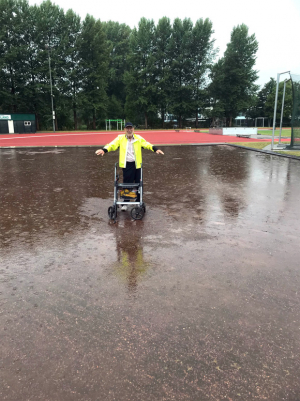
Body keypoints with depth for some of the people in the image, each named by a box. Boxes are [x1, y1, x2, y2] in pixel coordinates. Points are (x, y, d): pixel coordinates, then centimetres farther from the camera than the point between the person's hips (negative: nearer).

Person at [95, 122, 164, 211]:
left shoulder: (138, 138, 8)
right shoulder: (120, 138, 4)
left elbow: (147, 144, 2)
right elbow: (112, 145, -6)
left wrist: (156, 149, -14)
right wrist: (104, 150, -24)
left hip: (137, 164, 2)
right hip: (126, 164, -1)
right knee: (126, 184, 3)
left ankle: (138, 202, 24)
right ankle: (125, 203, 16)